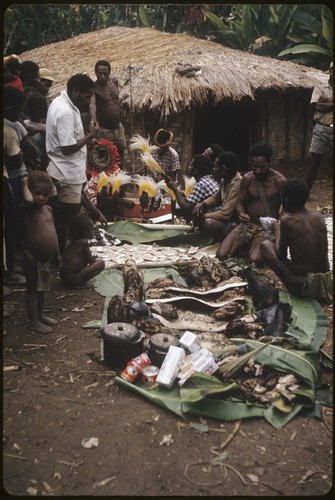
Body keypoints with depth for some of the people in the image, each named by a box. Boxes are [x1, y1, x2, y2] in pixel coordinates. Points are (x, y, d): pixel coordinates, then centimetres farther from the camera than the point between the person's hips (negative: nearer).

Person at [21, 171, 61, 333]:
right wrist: (25, 184, -21)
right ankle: (34, 322, 19)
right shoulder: (28, 209, -16)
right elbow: (28, 200, -41)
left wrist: (57, 254, 18)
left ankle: (40, 315, 37)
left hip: (46, 258, 7)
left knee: (42, 289, 21)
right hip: (33, 258, -7)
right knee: (33, 290, 7)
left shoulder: (48, 209, 6)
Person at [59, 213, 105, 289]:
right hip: (73, 279, -9)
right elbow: (90, 261, -2)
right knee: (101, 263, -7)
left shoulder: (73, 240, 10)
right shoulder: (84, 242, -12)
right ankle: (79, 282, -5)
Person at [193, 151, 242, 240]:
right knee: (198, 210, 3)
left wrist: (204, 216, -16)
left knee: (209, 223, -32)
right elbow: (216, 198, 18)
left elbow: (225, 214, -30)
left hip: (236, 222, -9)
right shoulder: (225, 179, 1)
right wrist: (202, 204, -3)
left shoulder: (236, 185, -27)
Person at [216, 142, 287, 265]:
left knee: (254, 259, -32)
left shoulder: (279, 181, -10)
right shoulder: (247, 179, 0)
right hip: (247, 225, 4)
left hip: (267, 228, -3)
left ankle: (252, 247, 3)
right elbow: (240, 203, 8)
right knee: (221, 255, -17)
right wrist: (241, 213, -16)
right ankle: (244, 246, 11)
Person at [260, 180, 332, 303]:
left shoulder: (286, 220, -13)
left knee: (265, 245, 5)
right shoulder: (318, 216, 3)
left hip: (301, 283, -6)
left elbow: (281, 256, -3)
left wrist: (277, 231, 13)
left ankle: (298, 283, 3)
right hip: (323, 278, 6)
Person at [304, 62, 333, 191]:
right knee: (314, 162, 0)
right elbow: (317, 106, -10)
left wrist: (325, 102, -11)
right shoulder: (320, 87, 5)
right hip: (321, 129, -2)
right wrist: (330, 103, -9)